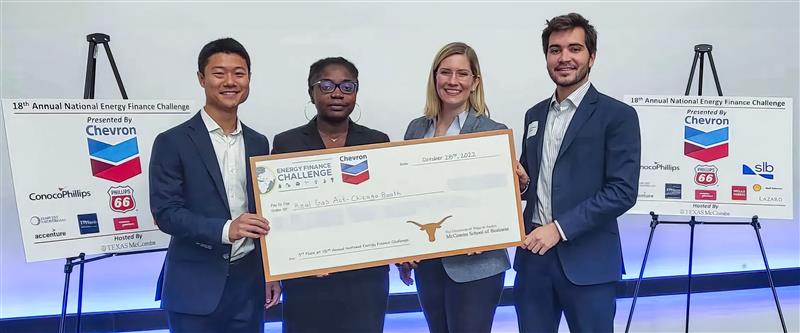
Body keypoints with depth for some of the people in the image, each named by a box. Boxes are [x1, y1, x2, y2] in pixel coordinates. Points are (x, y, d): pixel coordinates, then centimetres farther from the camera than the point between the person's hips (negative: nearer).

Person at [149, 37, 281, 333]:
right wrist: (225, 229, -26)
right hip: (196, 287, -4)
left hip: (249, 283, 4)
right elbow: (165, 212, -12)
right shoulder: (173, 142, -6)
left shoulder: (258, 143, 9)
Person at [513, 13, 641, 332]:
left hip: (587, 259, -5)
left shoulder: (618, 115, -6)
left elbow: (623, 191, -13)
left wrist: (560, 227, -18)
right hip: (534, 253, 5)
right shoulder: (534, 114, 13)